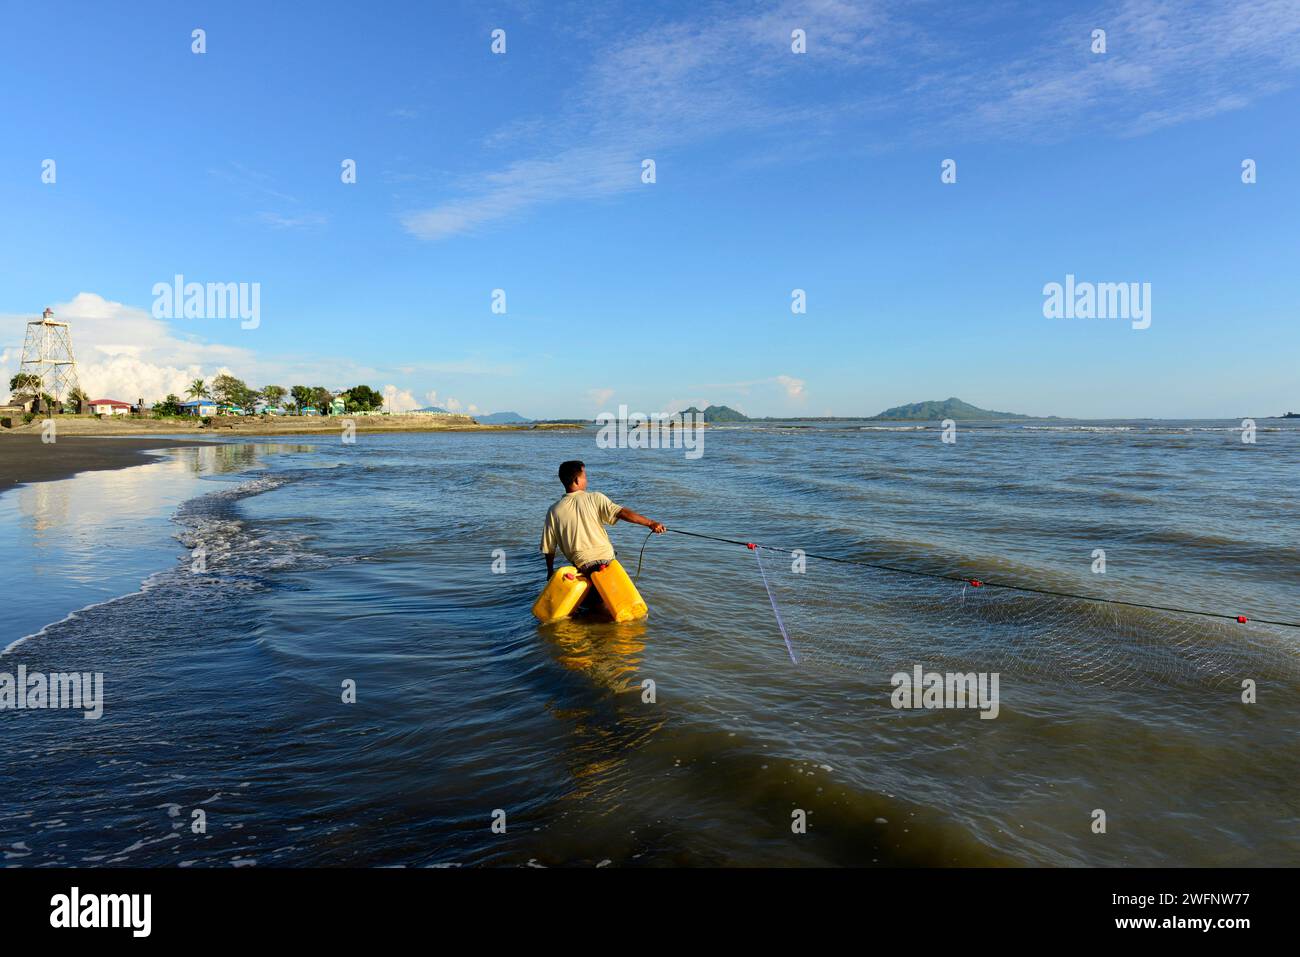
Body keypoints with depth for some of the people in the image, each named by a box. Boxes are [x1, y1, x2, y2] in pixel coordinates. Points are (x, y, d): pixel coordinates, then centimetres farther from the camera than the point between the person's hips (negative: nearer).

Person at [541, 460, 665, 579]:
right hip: (606, 557, -1)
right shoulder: (595, 498, -6)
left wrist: (550, 572, 18)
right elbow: (622, 512, -18)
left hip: (580, 565, 1)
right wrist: (650, 523, -19)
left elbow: (548, 548, 4)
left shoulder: (554, 511, -1)